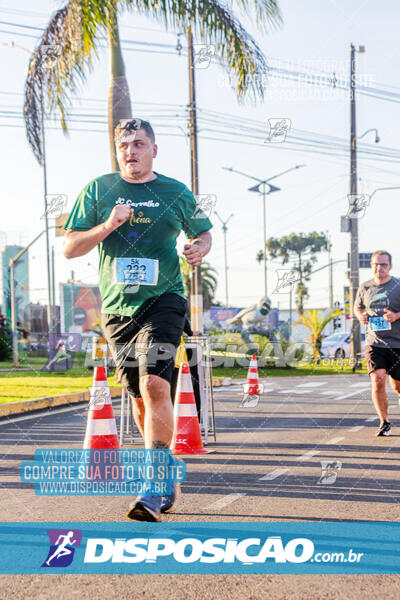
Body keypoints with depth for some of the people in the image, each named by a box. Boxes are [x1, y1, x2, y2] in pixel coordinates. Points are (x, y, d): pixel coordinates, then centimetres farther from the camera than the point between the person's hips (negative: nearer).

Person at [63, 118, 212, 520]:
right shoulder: (98, 190, 6)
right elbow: (70, 247, 3)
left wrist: (199, 249, -2)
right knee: (139, 396, 8)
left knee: (155, 385, -19)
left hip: (163, 301, -2)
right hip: (117, 307, 2)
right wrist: (107, 226, -13)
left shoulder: (176, 193, 6)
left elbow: (203, 232, 21)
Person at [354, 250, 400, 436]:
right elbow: (357, 307, 24)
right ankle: (384, 422, -2)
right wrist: (361, 316, 3)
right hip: (374, 342, 2)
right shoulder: (365, 288, 8)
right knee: (377, 380, -15)